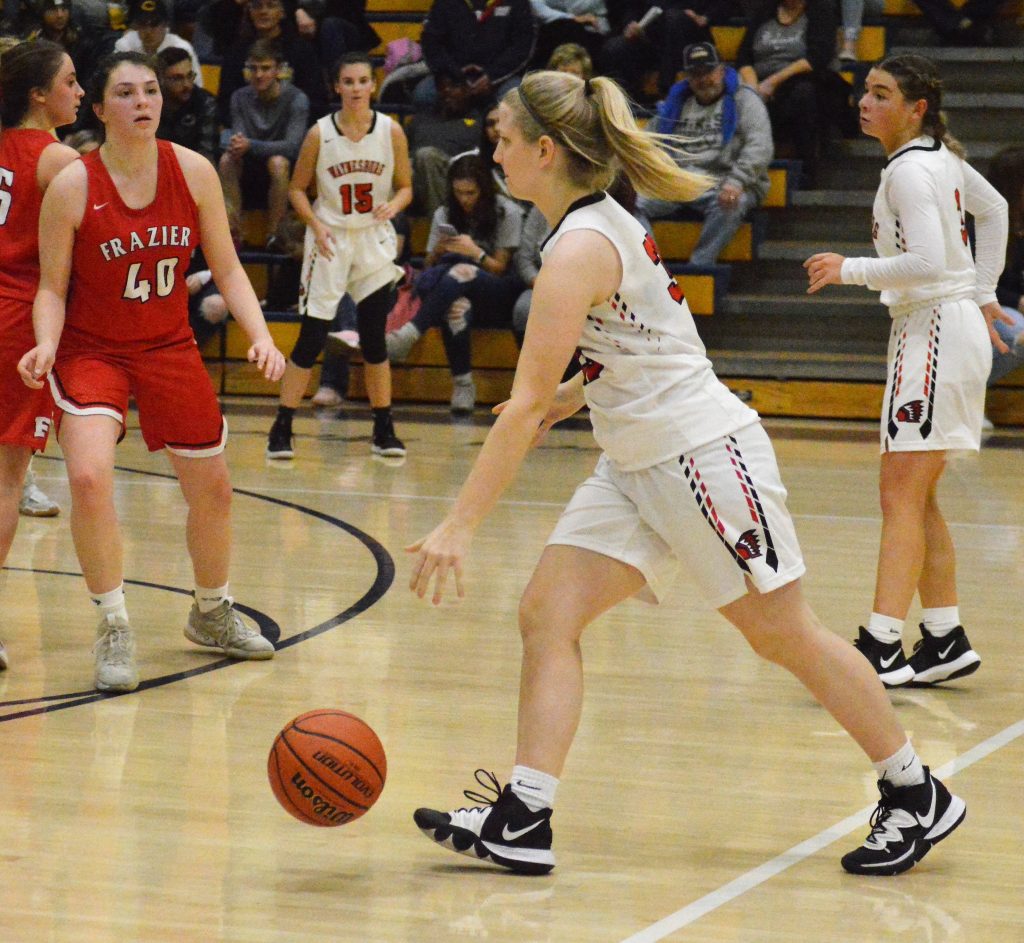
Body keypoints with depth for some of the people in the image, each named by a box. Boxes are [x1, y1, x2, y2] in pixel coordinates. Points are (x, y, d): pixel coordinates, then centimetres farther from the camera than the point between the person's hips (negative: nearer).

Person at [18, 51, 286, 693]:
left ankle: (213, 613, 38)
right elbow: (52, 287, -9)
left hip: (170, 348, 4)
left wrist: (261, 335, -12)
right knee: (89, 478, -26)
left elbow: (227, 268, 1)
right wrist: (46, 346, -27)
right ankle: (115, 629, -9)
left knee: (213, 489, 12)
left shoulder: (194, 172, -8)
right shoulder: (72, 186, -16)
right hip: (90, 350, -4)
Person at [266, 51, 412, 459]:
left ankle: (384, 429, 13)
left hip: (374, 241, 1)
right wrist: (316, 225, -14)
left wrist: (391, 207, -17)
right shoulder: (320, 133, -7)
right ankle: (281, 429, 3)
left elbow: (405, 187, 5)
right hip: (330, 240, -1)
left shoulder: (391, 131, -3)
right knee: (312, 337, -4)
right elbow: (297, 189, 1)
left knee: (374, 337, 2)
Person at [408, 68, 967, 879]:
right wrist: (573, 399, 13)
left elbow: (525, 406, -26)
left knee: (786, 636, 2)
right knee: (546, 615, -2)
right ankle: (523, 822, -7)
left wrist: (460, 525, -27)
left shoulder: (579, 248, -21)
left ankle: (917, 797, 16)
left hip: (704, 451, -10)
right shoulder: (604, 221, 8)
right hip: (638, 464, 10)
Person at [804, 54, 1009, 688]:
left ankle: (882, 647, -21)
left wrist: (851, 270, -17)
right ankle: (945, 641, 18)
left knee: (901, 497, -15)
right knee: (918, 498, 14)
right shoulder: (942, 156, 13)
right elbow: (993, 209, 28)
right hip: (951, 324, 10)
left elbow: (928, 262, -26)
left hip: (936, 330, -10)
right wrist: (983, 294, 28)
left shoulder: (909, 172, -15)